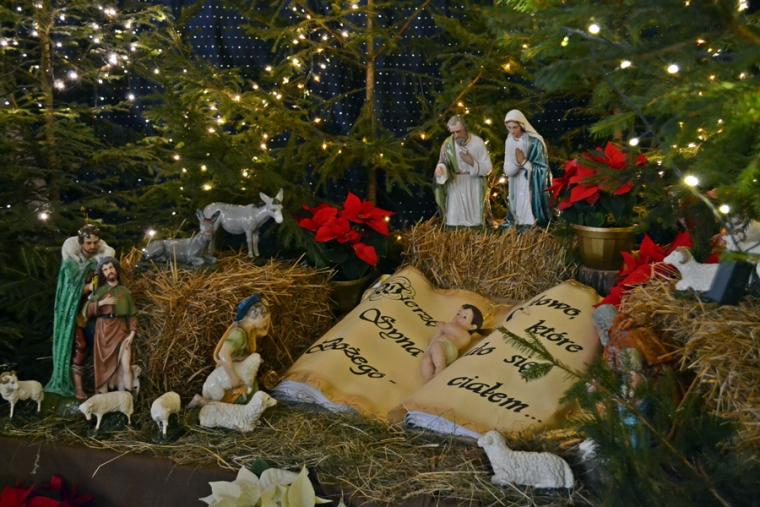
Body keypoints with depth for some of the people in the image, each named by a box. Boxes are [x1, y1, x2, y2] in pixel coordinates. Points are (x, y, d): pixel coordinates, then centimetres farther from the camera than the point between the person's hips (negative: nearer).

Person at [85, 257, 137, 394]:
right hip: (103, 331, 0)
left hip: (121, 331, 0)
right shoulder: (98, 291, 10)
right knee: (103, 364, -2)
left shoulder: (125, 291, 10)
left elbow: (132, 314, 6)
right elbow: (87, 311, 0)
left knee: (125, 364, -13)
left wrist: (132, 332, -7)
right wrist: (101, 303, -13)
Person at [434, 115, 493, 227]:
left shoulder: (478, 142, -11)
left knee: (474, 222, 1)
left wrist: (472, 162, -21)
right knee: (454, 221, -3)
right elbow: (442, 163, -1)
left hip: (474, 186, -1)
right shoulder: (447, 144, -6)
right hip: (455, 185, 1)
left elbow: (488, 168, -6)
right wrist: (440, 168, -24)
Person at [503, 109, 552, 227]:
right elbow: (507, 169, 4)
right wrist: (516, 163, -18)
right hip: (517, 186, 5)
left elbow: (542, 168, -13)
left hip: (533, 186, -5)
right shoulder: (509, 141, 2)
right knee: (519, 216, 10)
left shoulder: (534, 142, -16)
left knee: (531, 217, -4)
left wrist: (524, 162, -23)